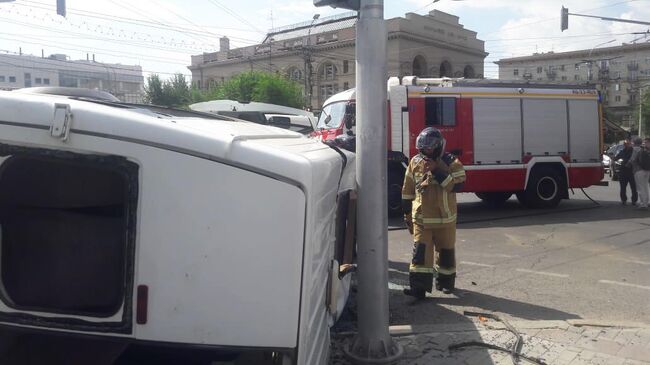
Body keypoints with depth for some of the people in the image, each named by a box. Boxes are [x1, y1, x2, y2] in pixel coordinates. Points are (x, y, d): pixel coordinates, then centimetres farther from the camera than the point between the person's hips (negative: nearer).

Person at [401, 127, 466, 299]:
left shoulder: (451, 162, -6)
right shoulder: (415, 162, 2)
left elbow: (457, 185, -21)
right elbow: (407, 190, 8)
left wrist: (436, 170, -25)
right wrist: (407, 213, 9)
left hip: (445, 219, -1)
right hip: (421, 218, 1)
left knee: (445, 251, 12)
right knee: (420, 251, -8)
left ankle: (445, 282, 30)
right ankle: (418, 286, -8)